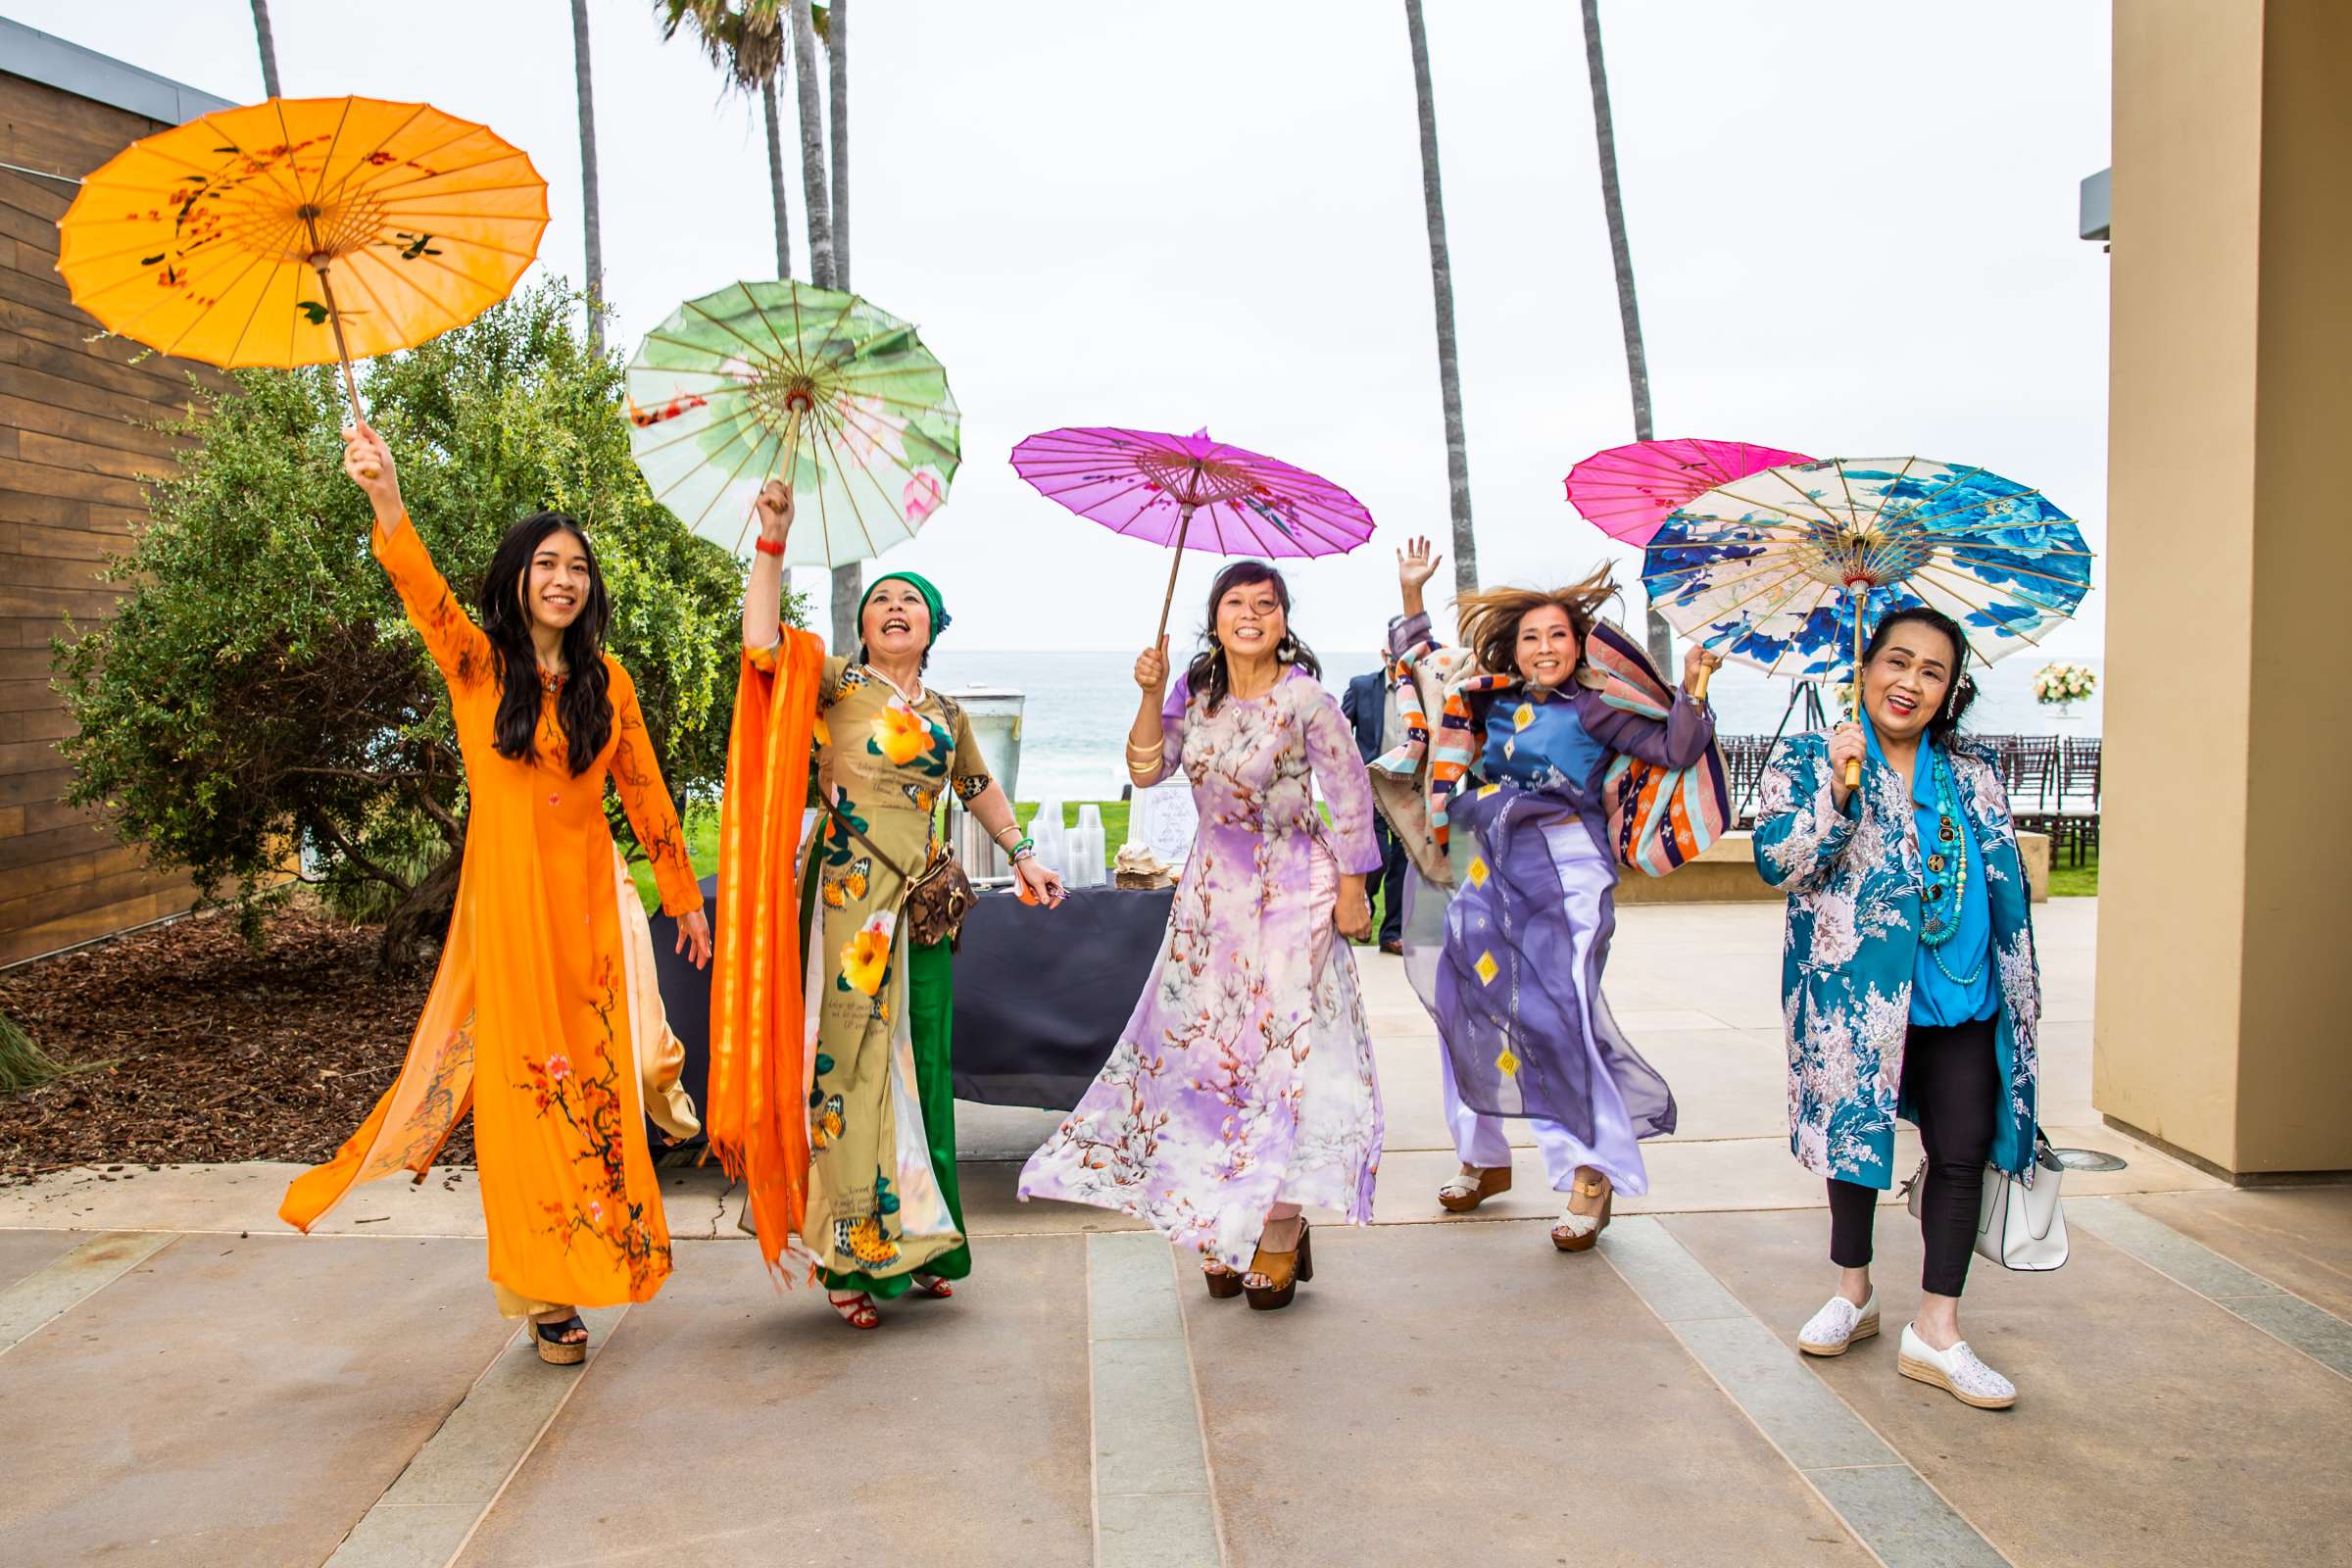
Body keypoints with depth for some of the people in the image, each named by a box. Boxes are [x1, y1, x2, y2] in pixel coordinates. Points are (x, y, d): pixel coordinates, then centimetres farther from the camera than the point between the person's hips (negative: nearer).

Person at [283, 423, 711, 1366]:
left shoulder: (607, 679, 6)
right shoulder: (477, 664, -1)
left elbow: (645, 793, 11)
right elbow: (424, 594, -21)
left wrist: (685, 898, 14)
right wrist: (386, 499, -40)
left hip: (589, 899, 2)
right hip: (506, 898, -2)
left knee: (591, 1083, 5)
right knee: (525, 1086, 2)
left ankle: (586, 1266, 21)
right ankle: (546, 1296, 12)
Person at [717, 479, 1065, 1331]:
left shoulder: (945, 711, 17)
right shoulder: (836, 682, 1)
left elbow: (980, 788, 31)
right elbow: (762, 644, -16)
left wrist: (1022, 854, 27)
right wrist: (773, 542, -18)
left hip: (921, 902, 6)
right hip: (849, 898, -5)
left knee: (923, 1065, 9)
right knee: (853, 1061, -5)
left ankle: (918, 1245, 21)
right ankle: (853, 1255, 4)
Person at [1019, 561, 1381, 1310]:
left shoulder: (1304, 701, -13)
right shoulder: (1195, 695, 2)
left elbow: (1351, 798, -9)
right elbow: (1145, 772, -2)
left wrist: (1352, 892, -9)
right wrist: (1151, 695, -12)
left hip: (1294, 890, -5)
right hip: (1213, 890, 5)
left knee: (1283, 1047, -6)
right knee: (1207, 1047, 5)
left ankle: (1280, 1232, 5)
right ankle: (1224, 1230, 17)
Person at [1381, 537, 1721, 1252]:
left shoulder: (1596, 709, 1)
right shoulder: (1493, 699, 13)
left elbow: (1675, 752, -5)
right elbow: (1421, 662, 26)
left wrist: (1692, 690, -15)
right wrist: (1412, 593, 20)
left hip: (1564, 873, -6)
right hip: (1489, 872, 6)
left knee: (1556, 1012, -15)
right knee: (1467, 1005, 9)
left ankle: (1593, 1174, -2)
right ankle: (1484, 1159, 26)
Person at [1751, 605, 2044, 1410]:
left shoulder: (1971, 772, 9)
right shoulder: (1806, 761, -1)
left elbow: (2005, 878, 16)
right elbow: (1775, 861, -12)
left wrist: (2020, 986, 14)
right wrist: (1837, 790, -23)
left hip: (1959, 992, 3)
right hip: (1854, 991, -2)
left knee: (1961, 1150, 1)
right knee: (1854, 1130, 12)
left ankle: (1936, 1333, 10)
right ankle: (1853, 1292, 32)